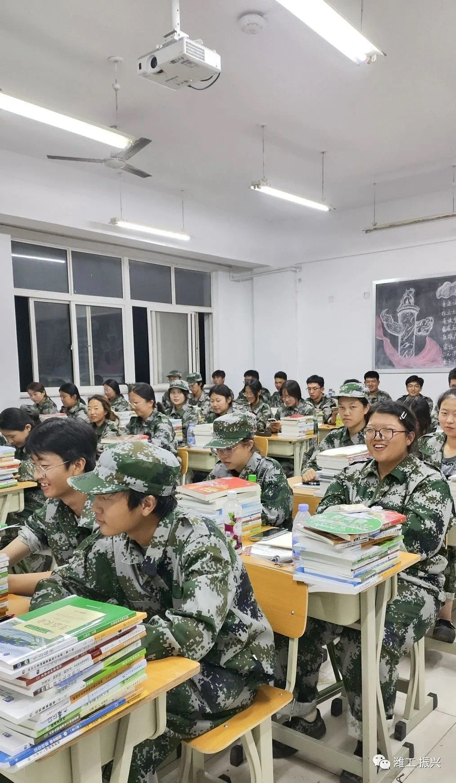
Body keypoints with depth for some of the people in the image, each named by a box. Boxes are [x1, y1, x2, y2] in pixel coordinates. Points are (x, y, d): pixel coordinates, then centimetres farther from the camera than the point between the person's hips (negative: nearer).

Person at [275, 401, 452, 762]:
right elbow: (322, 518, 5)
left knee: (362, 644, -30)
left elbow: (423, 539, -20)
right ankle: (304, 717, 4)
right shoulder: (354, 474, 10)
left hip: (410, 585, -5)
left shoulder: (430, 483, -6)